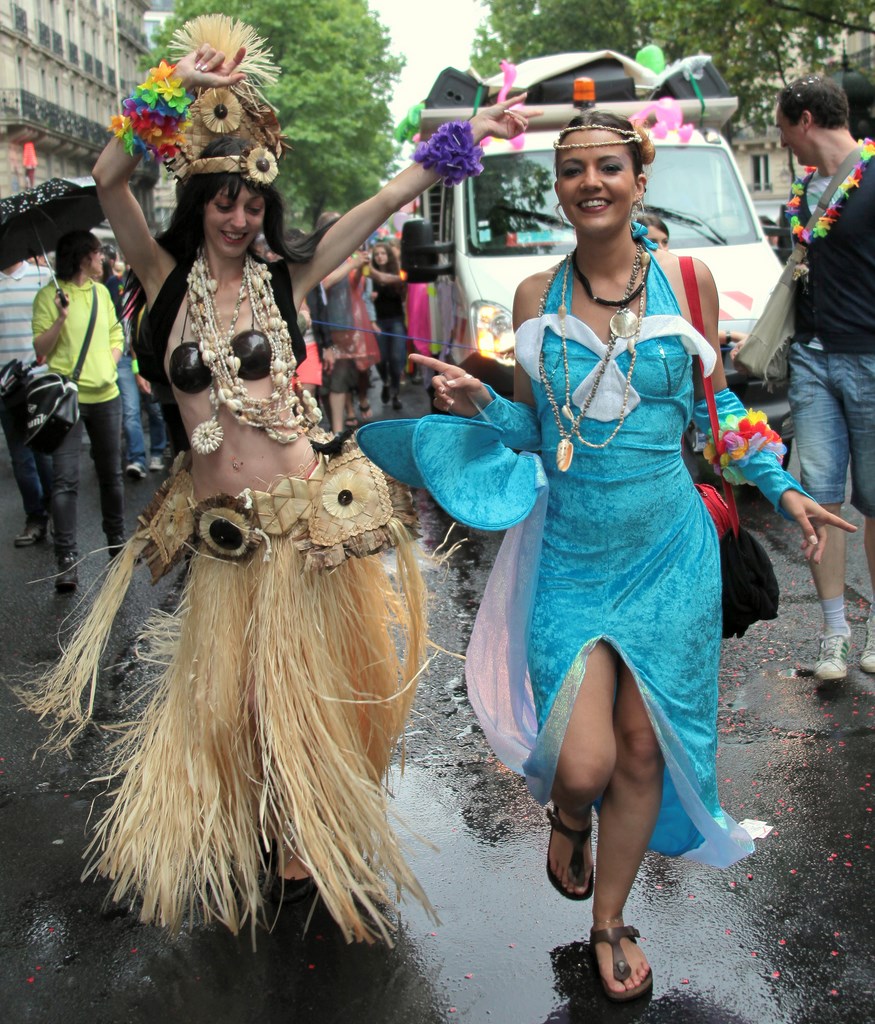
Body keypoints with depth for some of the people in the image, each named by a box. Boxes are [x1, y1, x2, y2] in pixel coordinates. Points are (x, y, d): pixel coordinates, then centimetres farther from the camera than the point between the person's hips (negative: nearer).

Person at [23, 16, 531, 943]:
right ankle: (246, 850, 35)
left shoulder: (284, 279, 2)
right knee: (228, 687, 12)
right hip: (220, 524, 1)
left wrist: (461, 139, 4)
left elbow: (381, 204, 4)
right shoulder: (168, 278, 4)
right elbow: (108, 181, -8)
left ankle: (317, 850, 29)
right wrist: (174, 93, -13)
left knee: (308, 686, 9)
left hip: (307, 509, -1)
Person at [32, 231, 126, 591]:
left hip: (105, 394, 5)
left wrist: (111, 362, 1)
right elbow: (40, 349, -9)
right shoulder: (49, 296, -5)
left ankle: (117, 540, 31)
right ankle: (67, 558, -9)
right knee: (65, 479, -9)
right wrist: (61, 317, -22)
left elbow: (116, 334, 19)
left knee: (111, 473, 15)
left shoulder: (101, 292, 12)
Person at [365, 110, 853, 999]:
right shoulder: (536, 297, 1)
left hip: (669, 552, 0)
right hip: (569, 554, 0)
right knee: (581, 765, -9)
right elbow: (535, 429, 8)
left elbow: (716, 407, 10)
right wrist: (476, 405, -10)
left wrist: (782, 488, 6)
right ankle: (568, 820, 32)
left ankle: (609, 922, 34)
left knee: (641, 751, 9)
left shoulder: (685, 280, -1)